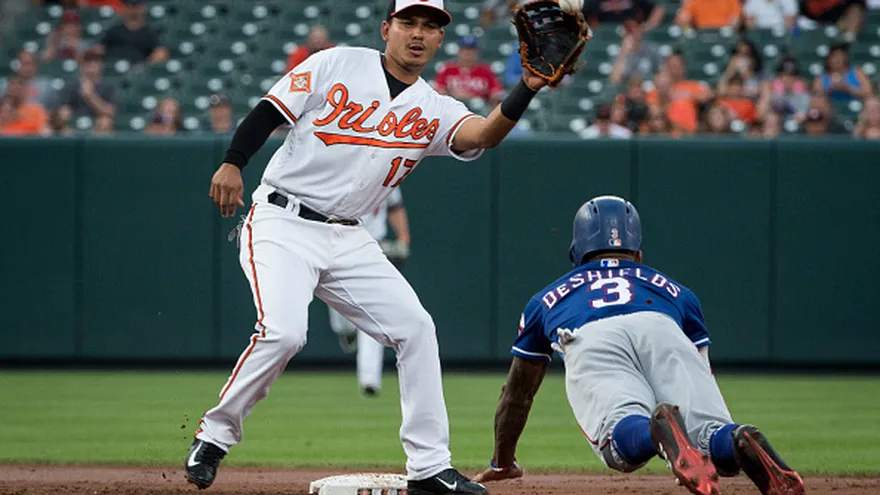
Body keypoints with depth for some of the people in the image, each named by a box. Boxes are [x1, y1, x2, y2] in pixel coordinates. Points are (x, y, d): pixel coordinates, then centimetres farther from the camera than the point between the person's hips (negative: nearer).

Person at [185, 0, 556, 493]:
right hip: (281, 224, -5)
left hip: (347, 240, 5)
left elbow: (484, 134, -13)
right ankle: (214, 435, -4)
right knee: (283, 332, -24)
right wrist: (232, 164, -17)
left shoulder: (433, 111, 7)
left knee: (415, 327, -3)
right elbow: (270, 110, -3)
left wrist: (528, 88, -29)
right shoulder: (338, 65, -1)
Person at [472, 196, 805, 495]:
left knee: (625, 446, -26)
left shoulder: (547, 298, 42)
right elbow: (702, 375, 49)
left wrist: (502, 464, 63)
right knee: (711, 435, -14)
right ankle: (740, 443, -50)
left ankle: (659, 433, -61)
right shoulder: (673, 290, 44)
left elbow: (517, 393, 49)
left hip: (590, 343, -1)